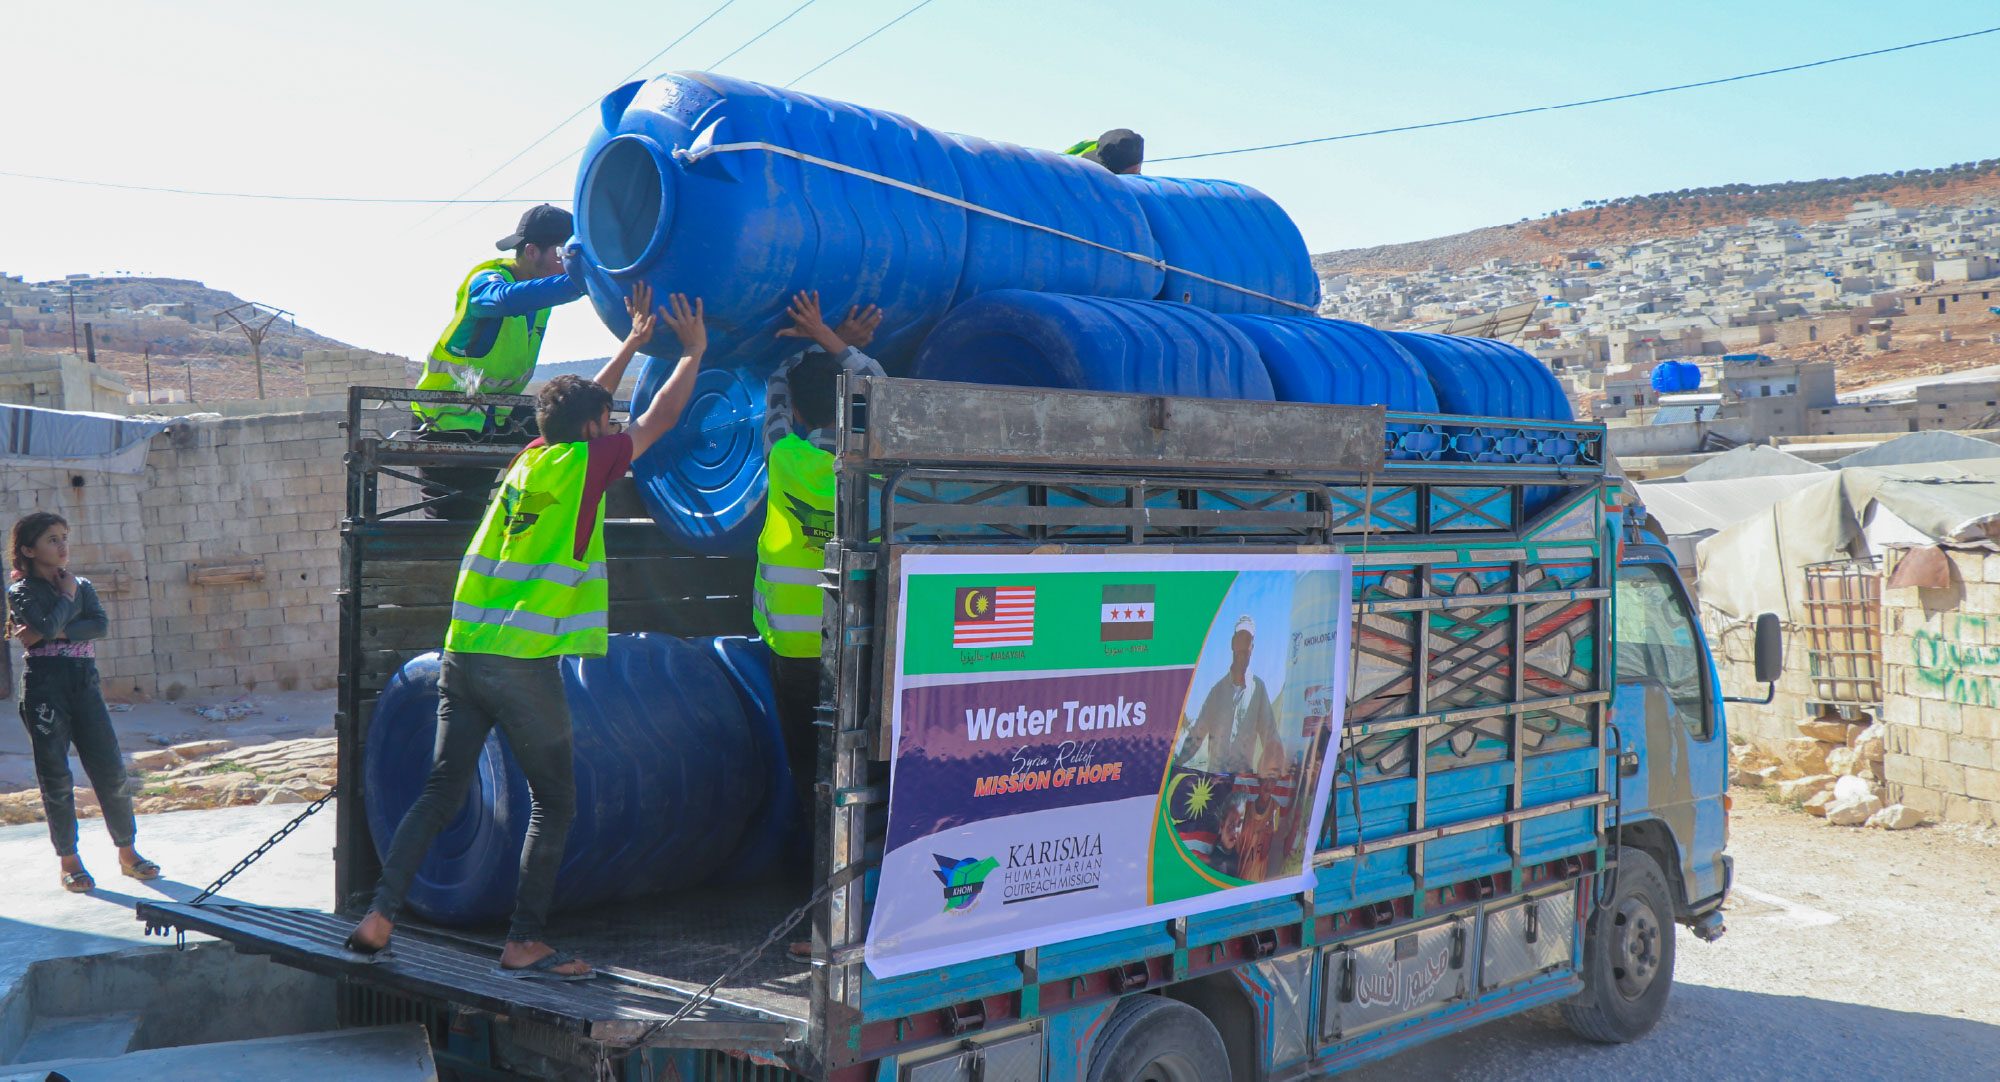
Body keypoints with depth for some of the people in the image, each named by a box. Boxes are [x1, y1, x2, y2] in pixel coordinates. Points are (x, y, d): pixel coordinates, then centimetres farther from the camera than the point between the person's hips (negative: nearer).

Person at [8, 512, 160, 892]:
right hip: (43, 686, -4)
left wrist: (55, 634, -12)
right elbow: (47, 626, -16)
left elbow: (101, 625, -3)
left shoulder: (83, 586, 15)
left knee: (111, 770, 1)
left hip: (85, 682, 4)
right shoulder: (22, 591, 2)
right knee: (55, 776, 0)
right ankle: (69, 861, 9)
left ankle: (127, 853, 11)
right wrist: (67, 595, -1)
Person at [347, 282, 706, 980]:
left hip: (464, 654, 7)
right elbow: (657, 421, 8)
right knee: (554, 803, 3)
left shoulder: (529, 458, 16)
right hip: (522, 662, -7)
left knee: (442, 791, 12)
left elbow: (581, 405, 33)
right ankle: (524, 945, 3)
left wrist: (634, 342, 40)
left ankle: (378, 917, 7)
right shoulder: (582, 464, -3)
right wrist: (694, 352, 22)